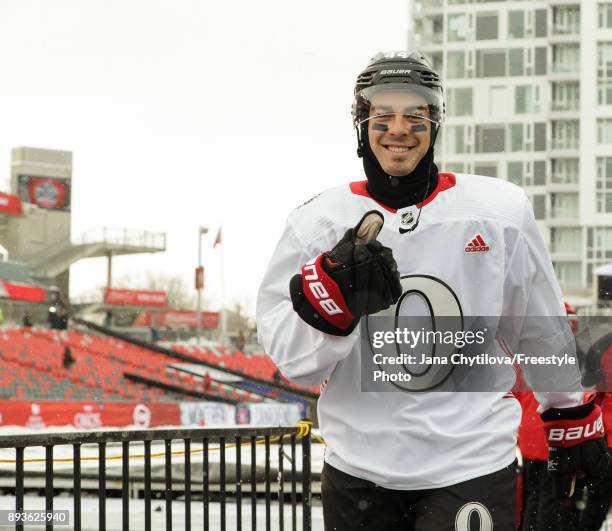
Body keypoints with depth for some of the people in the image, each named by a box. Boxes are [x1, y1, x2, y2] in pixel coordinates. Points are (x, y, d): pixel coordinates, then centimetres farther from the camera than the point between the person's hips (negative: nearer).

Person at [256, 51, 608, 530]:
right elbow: (288, 355, -6)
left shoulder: (500, 212, -2)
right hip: (358, 472, 1)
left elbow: (544, 335, 10)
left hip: (470, 468, -1)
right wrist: (332, 288, -23)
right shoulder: (320, 221, -1)